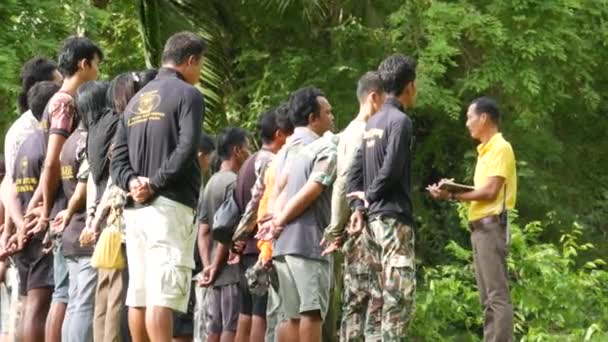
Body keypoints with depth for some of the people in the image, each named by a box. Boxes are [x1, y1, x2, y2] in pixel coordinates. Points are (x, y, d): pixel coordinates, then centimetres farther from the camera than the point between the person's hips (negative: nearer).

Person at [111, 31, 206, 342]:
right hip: (170, 206, -7)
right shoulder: (188, 94, -2)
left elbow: (118, 156, 13)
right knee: (164, 294, -14)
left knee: (139, 295, 8)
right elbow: (186, 149, -16)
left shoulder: (137, 99, 20)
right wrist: (155, 184, -11)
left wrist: (132, 183, -3)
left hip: (135, 209, 7)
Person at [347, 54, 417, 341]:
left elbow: (355, 169, 12)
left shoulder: (372, 123, 16)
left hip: (374, 219, 9)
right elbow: (391, 170, -18)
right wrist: (371, 195, -2)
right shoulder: (401, 121, -11)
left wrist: (358, 205, 1)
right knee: (400, 295, -10)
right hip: (395, 217, -9)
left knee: (378, 295, 9)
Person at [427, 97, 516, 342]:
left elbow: (490, 191, -16)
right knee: (488, 297, 8)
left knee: (497, 295, -13)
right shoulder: (485, 150, 19)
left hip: (491, 225, -10)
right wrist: (454, 192, 2)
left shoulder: (500, 148, -9)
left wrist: (453, 196, -12)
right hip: (480, 226, 10)